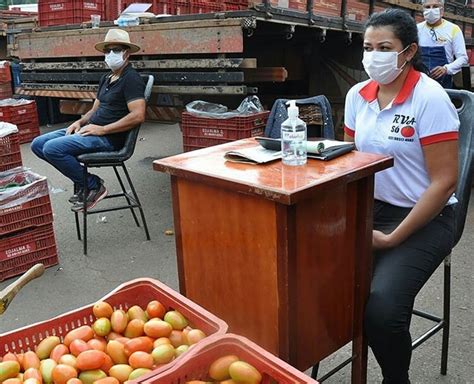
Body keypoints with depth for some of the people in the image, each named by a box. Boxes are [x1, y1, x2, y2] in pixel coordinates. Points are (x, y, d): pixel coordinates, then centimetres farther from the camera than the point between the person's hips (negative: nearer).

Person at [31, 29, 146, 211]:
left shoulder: (131, 78, -11)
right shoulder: (106, 78, 19)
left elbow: (138, 116, -23)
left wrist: (102, 129, -19)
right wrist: (80, 122, 3)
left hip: (109, 138, -10)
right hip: (90, 130, 10)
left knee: (52, 148, -23)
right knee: (38, 144, 3)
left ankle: (93, 186, -7)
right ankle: (82, 178, 7)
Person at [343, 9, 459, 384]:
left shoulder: (430, 98, -14)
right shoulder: (357, 95, 3)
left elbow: (444, 181, -15)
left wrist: (393, 239, -15)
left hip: (425, 219, -5)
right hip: (370, 209, 5)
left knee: (381, 308, -25)